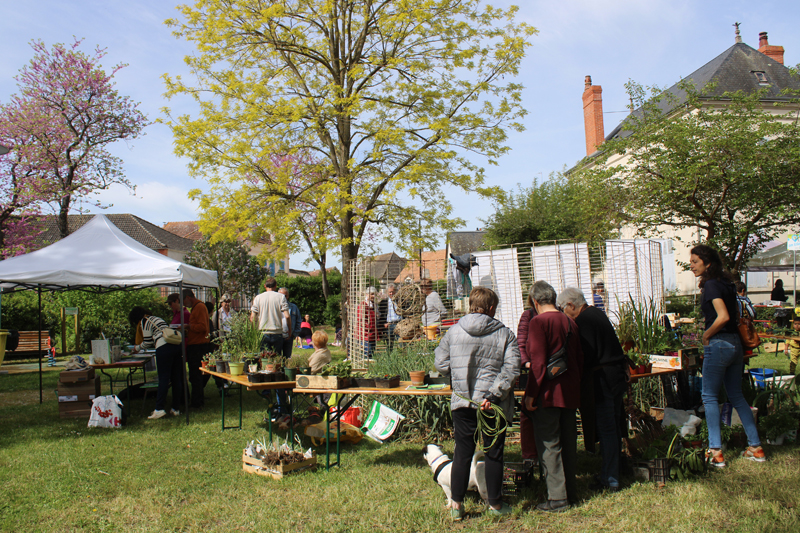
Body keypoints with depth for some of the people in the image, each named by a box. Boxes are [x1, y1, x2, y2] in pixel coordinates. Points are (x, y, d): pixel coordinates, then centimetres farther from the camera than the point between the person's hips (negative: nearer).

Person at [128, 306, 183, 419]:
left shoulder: (144, 322, 6)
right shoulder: (155, 318, 31)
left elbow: (148, 342, 5)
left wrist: (137, 348, 23)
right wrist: (139, 347, 44)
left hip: (164, 348, -7)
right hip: (177, 345, 8)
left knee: (163, 379, -6)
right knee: (176, 378, 7)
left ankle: (159, 409, -6)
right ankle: (176, 408, 12)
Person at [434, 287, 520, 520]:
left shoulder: (454, 331, 0)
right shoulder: (504, 334, -4)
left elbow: (440, 364, 4)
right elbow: (512, 368, -15)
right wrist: (493, 395, -17)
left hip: (462, 402, 2)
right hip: (494, 405, -1)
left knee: (462, 452, 11)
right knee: (494, 453, 11)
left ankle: (456, 505, 17)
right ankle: (495, 504, 23)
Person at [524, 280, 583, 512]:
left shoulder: (539, 322, -13)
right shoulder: (569, 322, 10)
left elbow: (538, 362, -18)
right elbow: (580, 359, 14)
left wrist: (531, 394, -14)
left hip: (548, 393, -8)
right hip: (570, 392, 8)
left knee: (549, 444, -1)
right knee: (568, 441, 15)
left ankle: (557, 498, 3)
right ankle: (570, 491, 25)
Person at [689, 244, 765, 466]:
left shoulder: (710, 284, -14)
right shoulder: (726, 283, 12)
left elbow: (723, 317, -25)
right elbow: (736, 315, 19)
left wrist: (706, 336, -11)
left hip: (718, 345, -9)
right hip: (735, 344, 9)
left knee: (710, 397, 1)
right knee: (736, 396, 16)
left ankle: (715, 452, 1)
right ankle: (756, 448, 19)